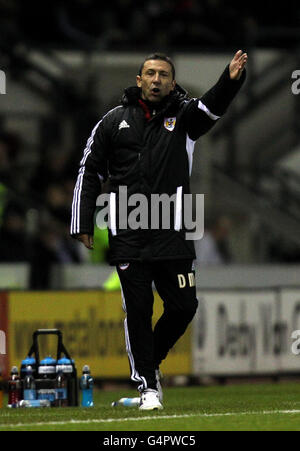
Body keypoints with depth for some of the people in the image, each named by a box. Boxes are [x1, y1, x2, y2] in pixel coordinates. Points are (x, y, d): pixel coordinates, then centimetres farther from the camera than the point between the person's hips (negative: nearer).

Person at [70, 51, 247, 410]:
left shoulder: (184, 116, 7)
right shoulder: (114, 121, 8)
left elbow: (212, 106, -15)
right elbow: (90, 172, 12)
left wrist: (231, 79, -37)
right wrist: (83, 226, 5)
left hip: (173, 233, 1)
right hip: (127, 235, -1)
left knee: (183, 305, -1)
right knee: (137, 310, -2)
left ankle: (150, 361, 24)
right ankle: (148, 386, 6)